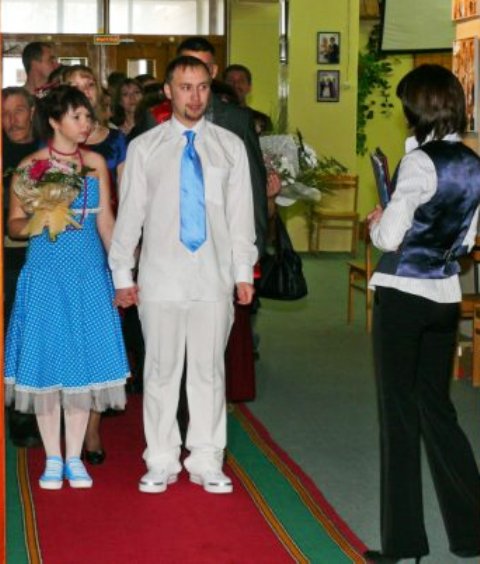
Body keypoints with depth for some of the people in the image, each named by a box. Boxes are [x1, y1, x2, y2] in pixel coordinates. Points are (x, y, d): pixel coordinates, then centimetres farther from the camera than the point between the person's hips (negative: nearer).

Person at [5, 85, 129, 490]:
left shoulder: (96, 163, 7)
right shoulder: (30, 166, -1)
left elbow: (106, 221, 10)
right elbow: (13, 224, 1)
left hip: (90, 274, 3)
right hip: (46, 274, -2)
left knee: (86, 362, 3)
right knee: (46, 362, 1)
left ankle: (74, 458, 13)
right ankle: (53, 459, 12)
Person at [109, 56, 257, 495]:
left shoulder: (230, 146, 7)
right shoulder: (144, 148, 4)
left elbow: (241, 212, 7)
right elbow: (130, 213, 4)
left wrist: (244, 271, 3)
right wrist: (122, 274, 1)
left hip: (214, 277, 1)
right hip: (161, 277, -1)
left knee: (209, 369, 6)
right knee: (161, 370, 4)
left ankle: (206, 462, 15)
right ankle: (161, 462, 15)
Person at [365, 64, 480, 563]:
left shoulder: (421, 162, -17)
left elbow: (389, 238, -17)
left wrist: (377, 222, 2)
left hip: (403, 296, -7)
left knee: (400, 413, 3)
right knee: (436, 407, 17)